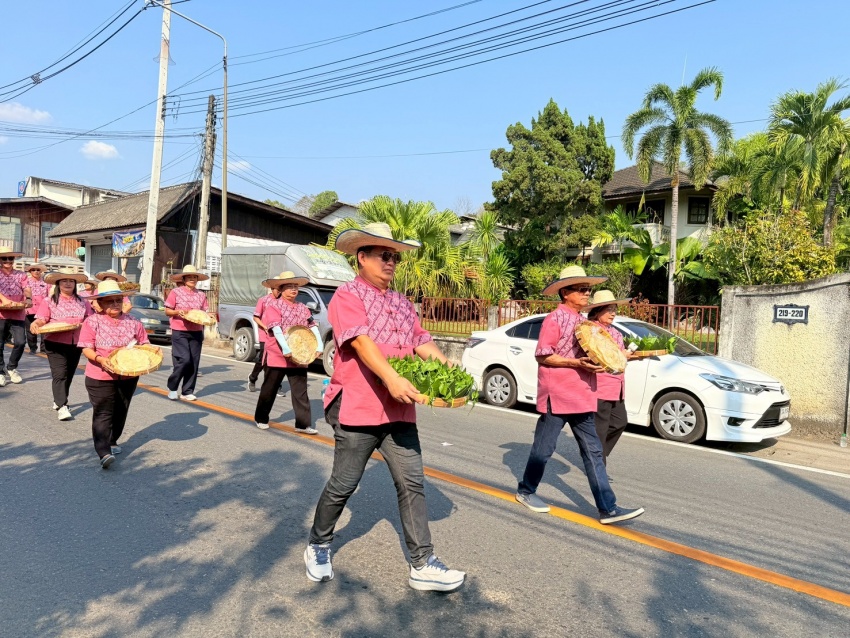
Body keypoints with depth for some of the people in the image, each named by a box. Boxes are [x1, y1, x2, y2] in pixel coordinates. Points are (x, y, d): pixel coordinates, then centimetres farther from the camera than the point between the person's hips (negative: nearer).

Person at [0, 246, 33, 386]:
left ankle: (11, 367, 14)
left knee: (20, 342, -10)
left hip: (18, 315, 1)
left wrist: (28, 298, -25)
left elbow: (27, 288, -3)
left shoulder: (20, 275, 13)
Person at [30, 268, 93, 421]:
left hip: (76, 344, 4)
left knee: (69, 374, 12)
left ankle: (58, 401, 28)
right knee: (60, 374, -11)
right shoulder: (49, 301, 2)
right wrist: (35, 325, -26)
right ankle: (62, 407, -12)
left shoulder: (82, 302, 11)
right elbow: (42, 320, -6)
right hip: (55, 343, -4)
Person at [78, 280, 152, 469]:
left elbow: (143, 345, 9)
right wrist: (100, 359, -29)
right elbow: (86, 349, -10)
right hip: (100, 377, -4)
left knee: (120, 412, 16)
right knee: (103, 414, -8)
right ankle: (104, 452, -13)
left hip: (128, 376, 4)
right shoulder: (92, 321, -7)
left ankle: (112, 441, 36)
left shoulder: (133, 322, 3)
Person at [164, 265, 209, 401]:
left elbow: (205, 312, 14)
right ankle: (172, 387, 11)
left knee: (194, 362, 3)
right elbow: (167, 311, 1)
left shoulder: (201, 295, 10)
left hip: (196, 332, 4)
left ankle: (187, 391, 13)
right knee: (184, 360, -12)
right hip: (180, 332, -4)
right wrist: (177, 312, -17)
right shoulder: (176, 292, 0)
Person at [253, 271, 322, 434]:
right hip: (276, 356, -4)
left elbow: (313, 326, 5)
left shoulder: (302, 308, 11)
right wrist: (285, 348, -30)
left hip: (298, 358, 5)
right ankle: (261, 419, 27)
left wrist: (319, 345, -10)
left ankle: (303, 424, 5)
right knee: (269, 389, 10)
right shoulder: (273, 305, -6)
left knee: (300, 391, 2)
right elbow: (276, 328, -18)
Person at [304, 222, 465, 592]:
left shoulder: (402, 303, 18)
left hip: (399, 410, 7)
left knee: (412, 483, 4)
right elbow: (361, 341, -22)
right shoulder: (348, 297, -6)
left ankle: (422, 565, 12)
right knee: (343, 485, 6)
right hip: (357, 408, -6)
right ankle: (318, 547, 30)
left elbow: (421, 341, 10)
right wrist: (391, 378, -35)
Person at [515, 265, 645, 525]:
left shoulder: (583, 321, 15)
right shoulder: (555, 319, -11)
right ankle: (526, 490, 27)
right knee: (544, 447, 5)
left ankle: (608, 509, 7)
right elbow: (542, 356, -16)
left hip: (581, 396, 8)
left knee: (593, 451, 5)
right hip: (556, 395, -8)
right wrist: (576, 363, -22)